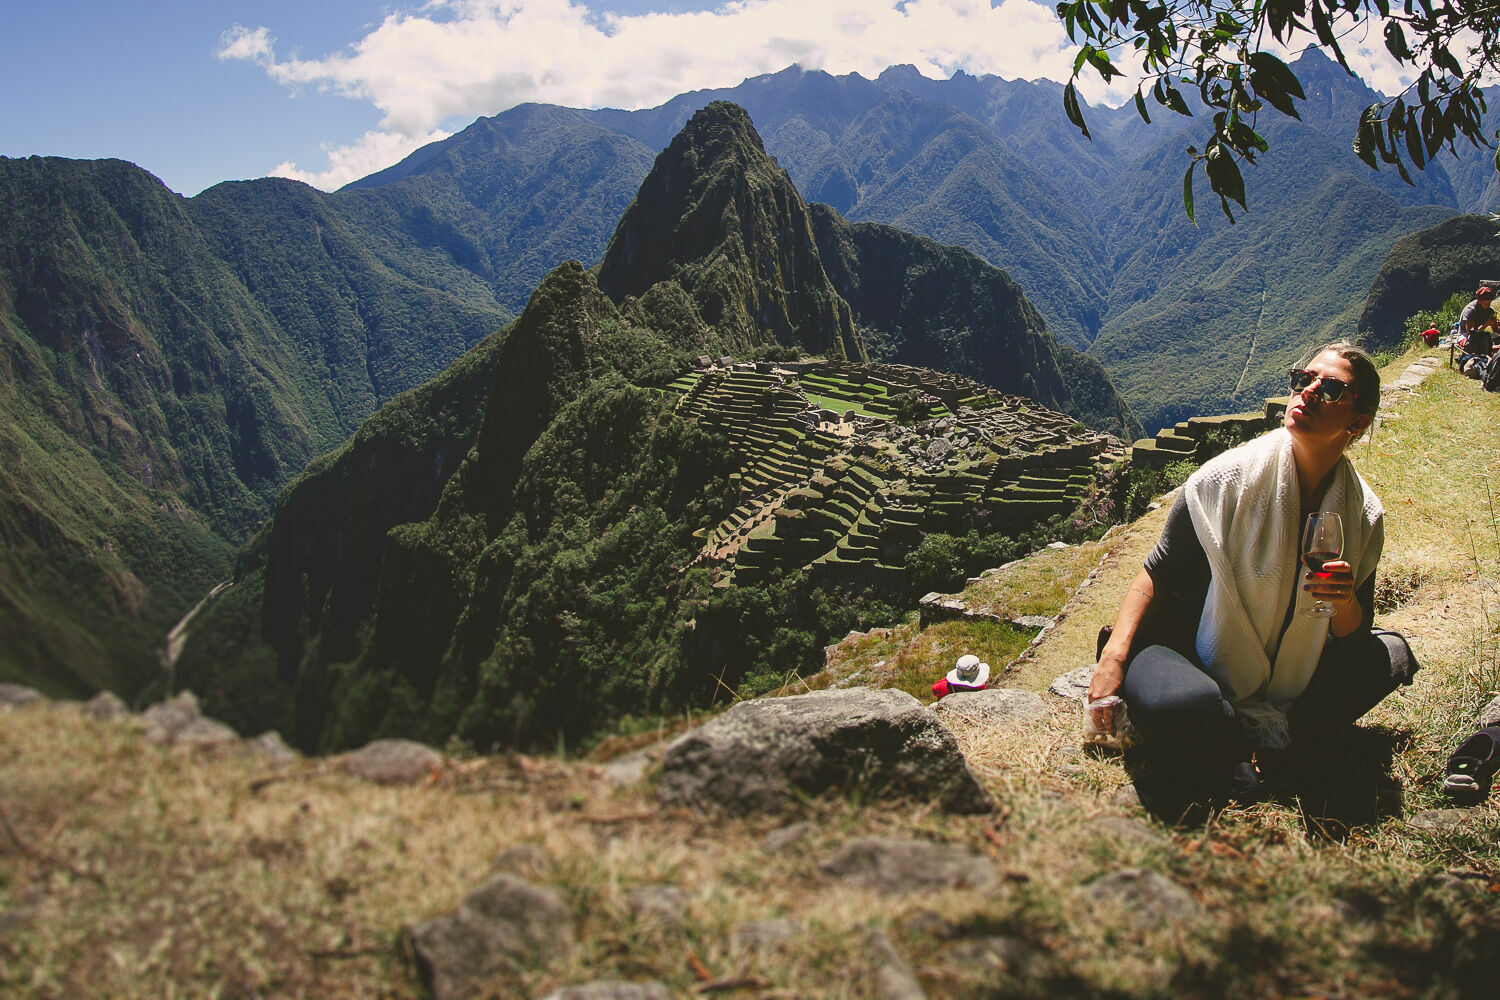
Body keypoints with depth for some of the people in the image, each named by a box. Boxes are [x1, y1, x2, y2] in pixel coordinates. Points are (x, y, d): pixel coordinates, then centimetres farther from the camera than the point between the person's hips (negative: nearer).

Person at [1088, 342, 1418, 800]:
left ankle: (1257, 736, -15)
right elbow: (1159, 571, -11)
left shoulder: (1363, 515, -4)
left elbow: (1354, 636, 3)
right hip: (1191, 652, -5)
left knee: (1389, 654, -8)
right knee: (1176, 706, -37)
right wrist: (1114, 655, -23)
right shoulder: (1230, 478, -17)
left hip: (1284, 672, 6)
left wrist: (1345, 603, -22)